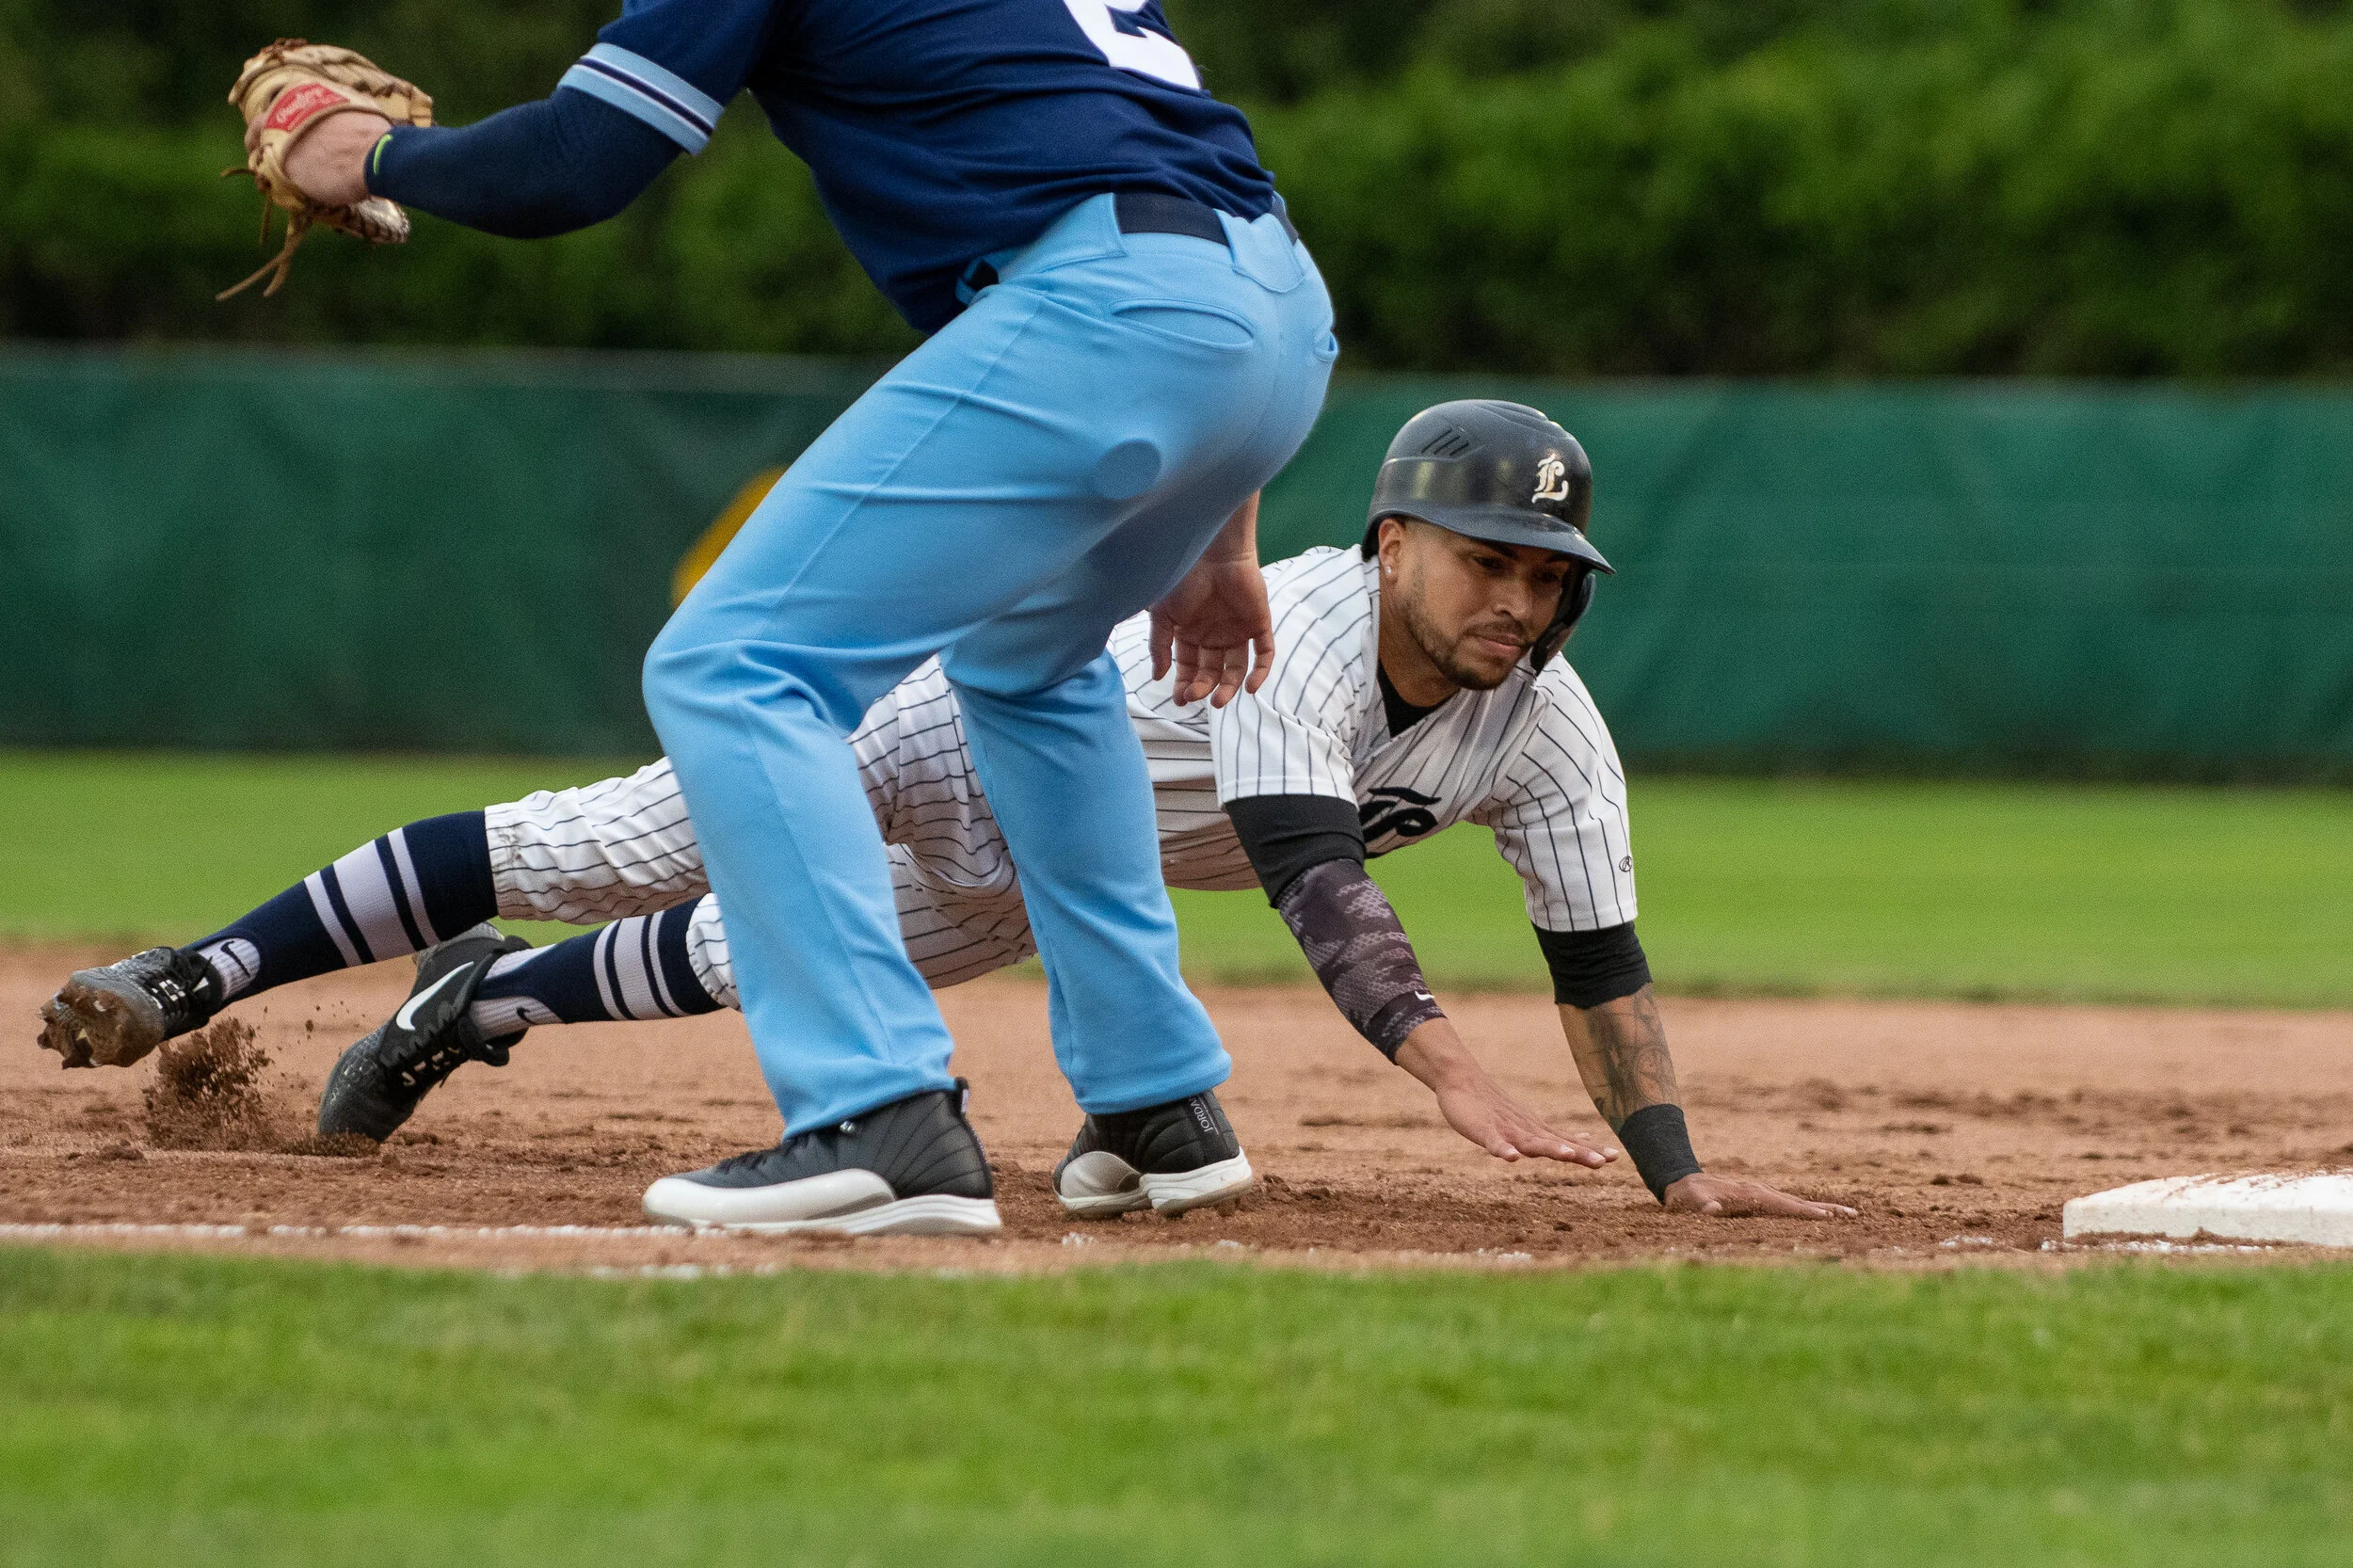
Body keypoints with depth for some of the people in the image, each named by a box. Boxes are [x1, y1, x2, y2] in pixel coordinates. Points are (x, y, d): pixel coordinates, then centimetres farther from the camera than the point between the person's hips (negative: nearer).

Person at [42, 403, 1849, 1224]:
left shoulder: (1549, 729, -21)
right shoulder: (1307, 630, -40)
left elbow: (1601, 958, -17)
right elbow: (1310, 867, -52)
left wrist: (1681, 1172, -28)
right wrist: (1445, 1061, -66)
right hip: (978, 705, -5)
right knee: (587, 855, -1)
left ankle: (482, 1009, 36)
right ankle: (215, 968, 9)